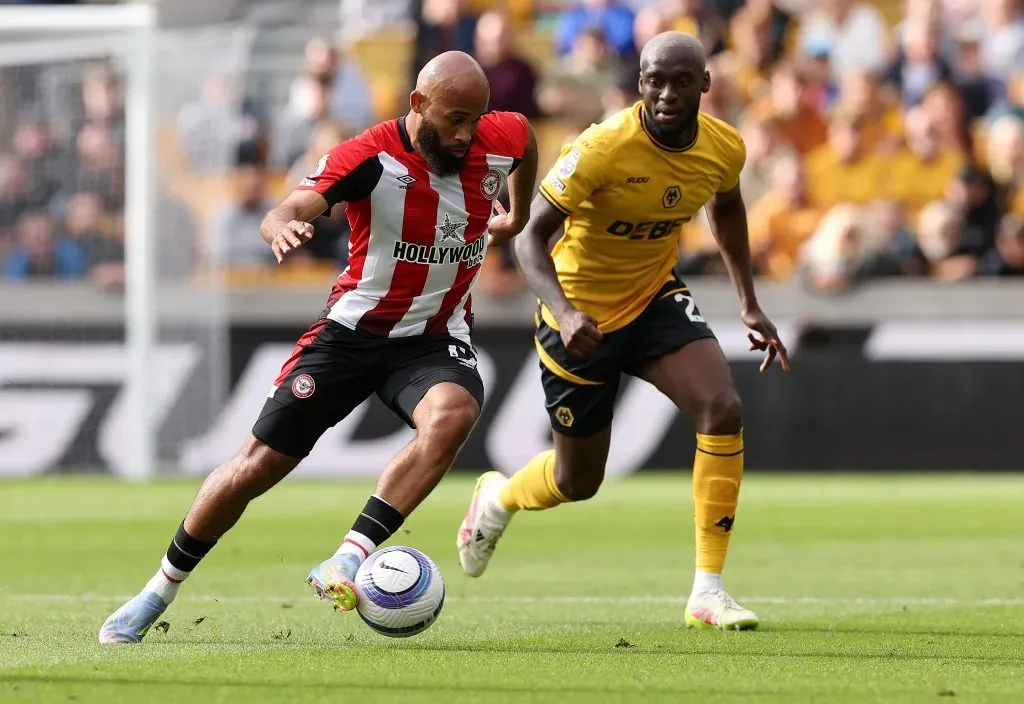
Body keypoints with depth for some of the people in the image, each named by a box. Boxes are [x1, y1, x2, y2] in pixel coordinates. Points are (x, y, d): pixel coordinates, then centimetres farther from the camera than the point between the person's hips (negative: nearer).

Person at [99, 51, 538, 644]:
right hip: (354, 329, -2)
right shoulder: (367, 157, -20)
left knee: (453, 414, -34)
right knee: (256, 466, -2)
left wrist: (519, 217, 30)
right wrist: (283, 227, -57)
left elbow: (526, 134, 19)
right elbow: (288, 212, -33)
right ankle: (159, 592, 19)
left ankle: (349, 562, -35)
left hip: (437, 340, 2)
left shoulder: (498, 140, -7)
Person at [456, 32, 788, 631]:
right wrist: (563, 312, -41)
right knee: (579, 481, 8)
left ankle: (708, 592, -16)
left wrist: (750, 304, 11)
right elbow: (530, 237, -24)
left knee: (724, 410, -23)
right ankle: (498, 496, 47)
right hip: (582, 318, -4)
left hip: (656, 300, 4)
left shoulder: (725, 148, -11)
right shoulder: (603, 149, -28)